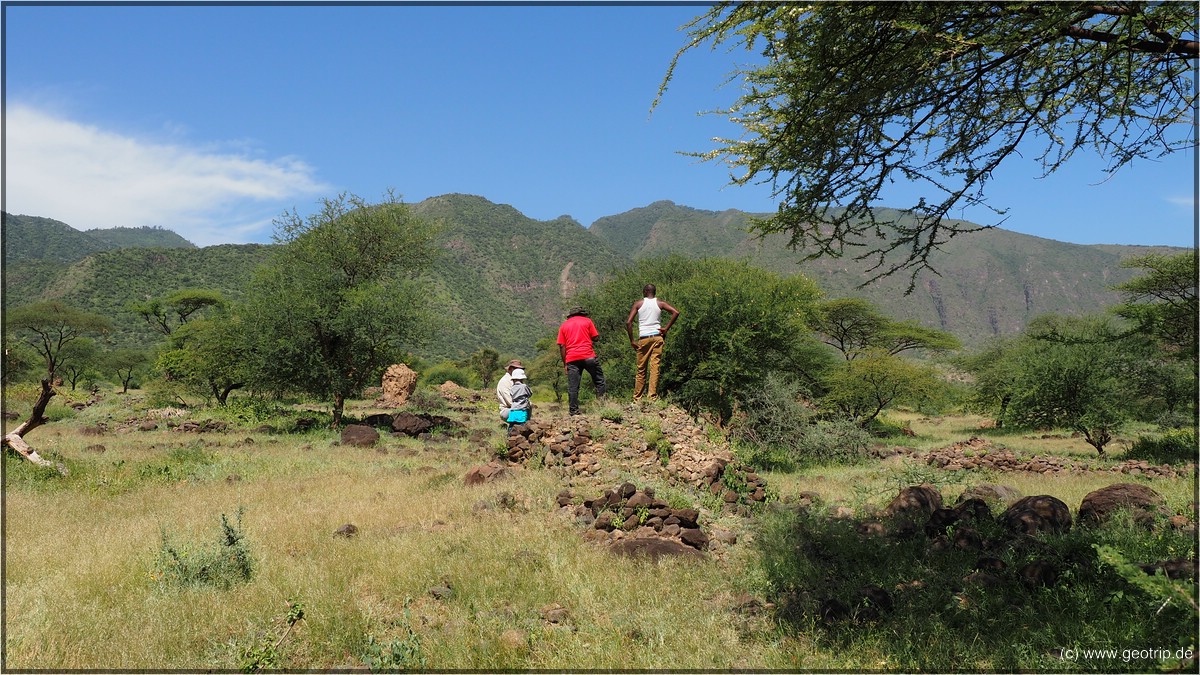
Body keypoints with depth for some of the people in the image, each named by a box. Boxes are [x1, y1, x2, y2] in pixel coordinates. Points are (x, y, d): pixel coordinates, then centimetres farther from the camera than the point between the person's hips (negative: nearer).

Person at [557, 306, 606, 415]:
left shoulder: (564, 325, 15)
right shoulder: (587, 321, 10)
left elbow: (562, 346, 8)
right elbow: (595, 337, 5)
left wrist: (565, 363, 9)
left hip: (571, 359, 2)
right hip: (588, 356, -2)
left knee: (572, 386, 3)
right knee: (599, 381, 10)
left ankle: (573, 411, 0)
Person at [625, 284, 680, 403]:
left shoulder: (638, 304, 5)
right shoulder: (660, 303, 7)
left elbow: (628, 322, -5)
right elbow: (676, 312, -6)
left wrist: (632, 341, 0)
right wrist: (666, 328, -2)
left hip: (643, 338, 0)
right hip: (657, 337, 0)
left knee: (641, 370, 8)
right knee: (655, 368, 0)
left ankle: (637, 399, 14)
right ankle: (652, 397, -7)